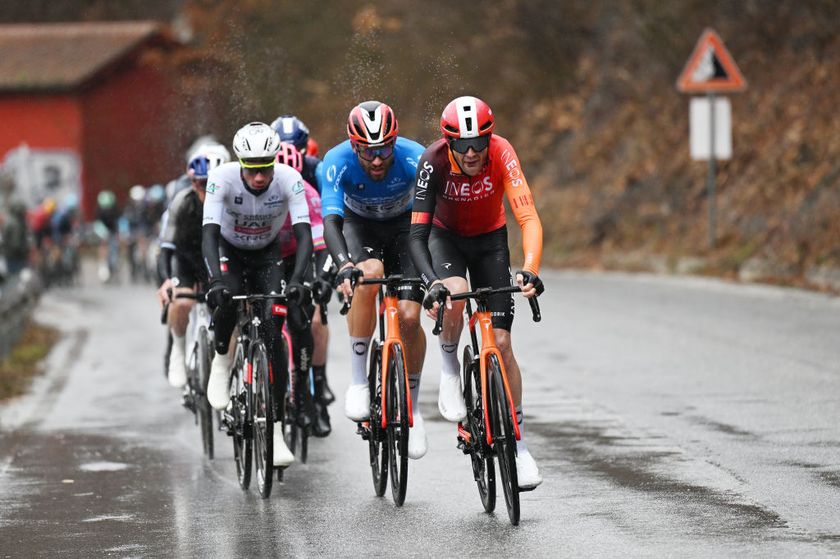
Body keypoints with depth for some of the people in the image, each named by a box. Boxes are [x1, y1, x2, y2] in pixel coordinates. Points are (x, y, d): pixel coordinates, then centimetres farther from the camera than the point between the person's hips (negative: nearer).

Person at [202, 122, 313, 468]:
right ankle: (222, 361, -3)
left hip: (267, 254, 1)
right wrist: (216, 280, -52)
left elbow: (304, 235, -33)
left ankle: (275, 430, -12)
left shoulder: (289, 180, -29)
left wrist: (297, 280, -49)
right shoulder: (222, 178, -30)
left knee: (273, 330, -16)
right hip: (228, 251, -1)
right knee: (226, 299, -35)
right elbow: (209, 234, -36)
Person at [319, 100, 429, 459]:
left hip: (404, 225, 1)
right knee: (369, 274, -35)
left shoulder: (413, 158, -32)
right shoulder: (338, 162, -32)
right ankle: (358, 379, -22)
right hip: (359, 225, -1)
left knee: (409, 317, -15)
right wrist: (344, 265, -60)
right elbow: (331, 222, -42)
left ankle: (412, 406, 9)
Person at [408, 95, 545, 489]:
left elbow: (529, 219, -37)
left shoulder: (501, 153, -30)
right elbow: (417, 234, -34)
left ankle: (518, 446, 3)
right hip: (446, 237, -1)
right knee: (454, 295, -35)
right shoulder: (434, 160, -31)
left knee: (500, 342, -7)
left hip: (490, 239, 1)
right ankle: (449, 368, -6)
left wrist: (530, 270, -53)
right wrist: (432, 282, -50)